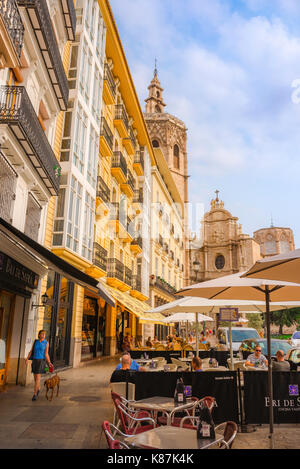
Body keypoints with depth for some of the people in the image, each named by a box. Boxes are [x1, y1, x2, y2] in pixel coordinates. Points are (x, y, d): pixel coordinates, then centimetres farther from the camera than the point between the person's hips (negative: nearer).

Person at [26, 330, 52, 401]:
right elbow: (31, 351, 4)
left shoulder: (46, 343, -5)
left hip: (41, 361, -4)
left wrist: (49, 363, -15)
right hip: (35, 360, 4)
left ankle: (35, 394, -4)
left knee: (38, 377, -12)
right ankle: (38, 388, 41)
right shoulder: (35, 341, 4)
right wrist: (27, 359, -9)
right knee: (35, 376, 14)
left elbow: (46, 354, -5)